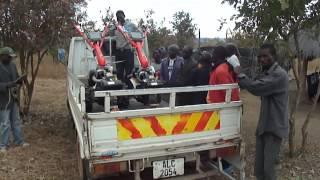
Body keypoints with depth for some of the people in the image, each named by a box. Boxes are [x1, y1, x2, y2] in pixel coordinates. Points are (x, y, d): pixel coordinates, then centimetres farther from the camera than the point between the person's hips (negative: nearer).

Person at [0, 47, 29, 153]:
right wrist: (9, 85, -31)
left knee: (16, 121, 16)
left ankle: (19, 141, 28)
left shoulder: (12, 65, 6)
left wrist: (19, 81, -6)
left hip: (14, 99, 7)